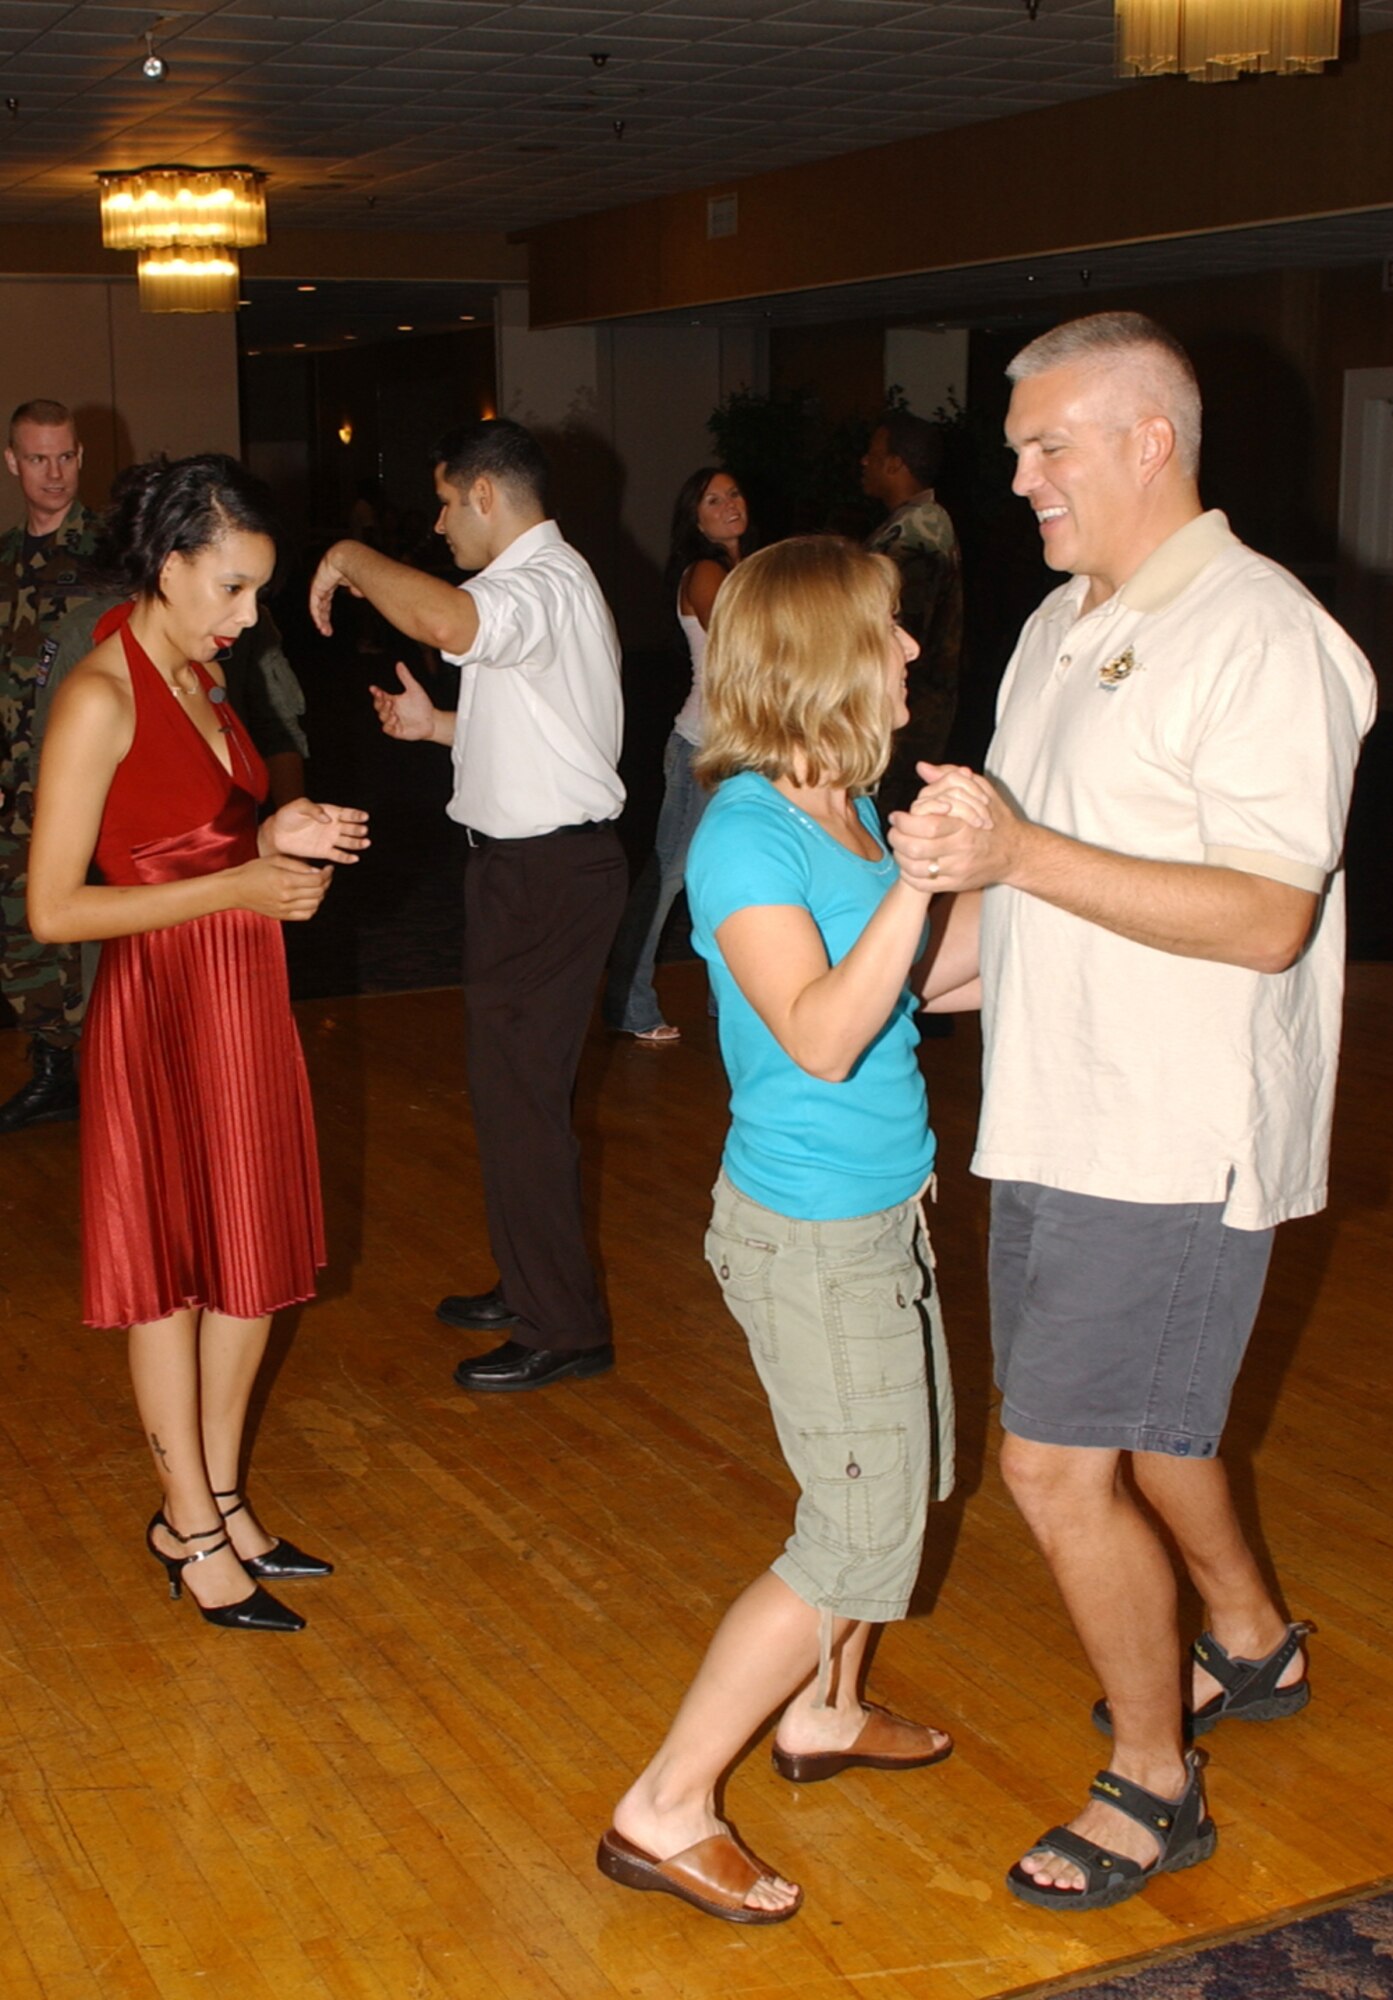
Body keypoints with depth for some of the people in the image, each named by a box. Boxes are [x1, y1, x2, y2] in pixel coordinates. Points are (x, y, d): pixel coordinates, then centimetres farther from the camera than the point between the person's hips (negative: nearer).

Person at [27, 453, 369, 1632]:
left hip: (246, 999, 8)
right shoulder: (100, 700, -17)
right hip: (160, 1012, -8)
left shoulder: (201, 678, 8)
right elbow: (54, 908, -20)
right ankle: (192, 1524, 23)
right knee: (171, 1271, 7)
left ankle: (220, 1496, 30)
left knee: (256, 1263, 14)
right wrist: (237, 887, -20)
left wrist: (276, 840, 1)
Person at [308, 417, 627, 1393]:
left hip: (546, 873, -11)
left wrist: (351, 559, -25)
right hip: (534, 865, 11)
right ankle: (531, 1285, 33)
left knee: (520, 1095, -4)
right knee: (516, 1085, 19)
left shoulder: (544, 582, -18)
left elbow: (447, 621, -41)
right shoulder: (543, 580, 17)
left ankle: (564, 1328, 6)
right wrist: (439, 723, 18)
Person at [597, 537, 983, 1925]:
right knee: (859, 1539, -2)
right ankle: (665, 1810, 9)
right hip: (809, 1232, -9)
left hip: (882, 1208, 9)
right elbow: (821, 1035, -32)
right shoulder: (746, 837, -22)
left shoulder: (850, 809, 4)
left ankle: (824, 1713, 44)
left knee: (905, 1478, 23)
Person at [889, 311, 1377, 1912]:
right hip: (1055, 1119, 9)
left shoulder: (1260, 638, -17)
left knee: (1057, 1464, -4)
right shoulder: (1061, 624, 11)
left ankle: (1154, 1783, 17)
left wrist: (1023, 853, -29)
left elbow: (1266, 921, -25)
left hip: (1174, 1146, -9)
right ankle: (1249, 1642, 48)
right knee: (1138, 1416, 23)